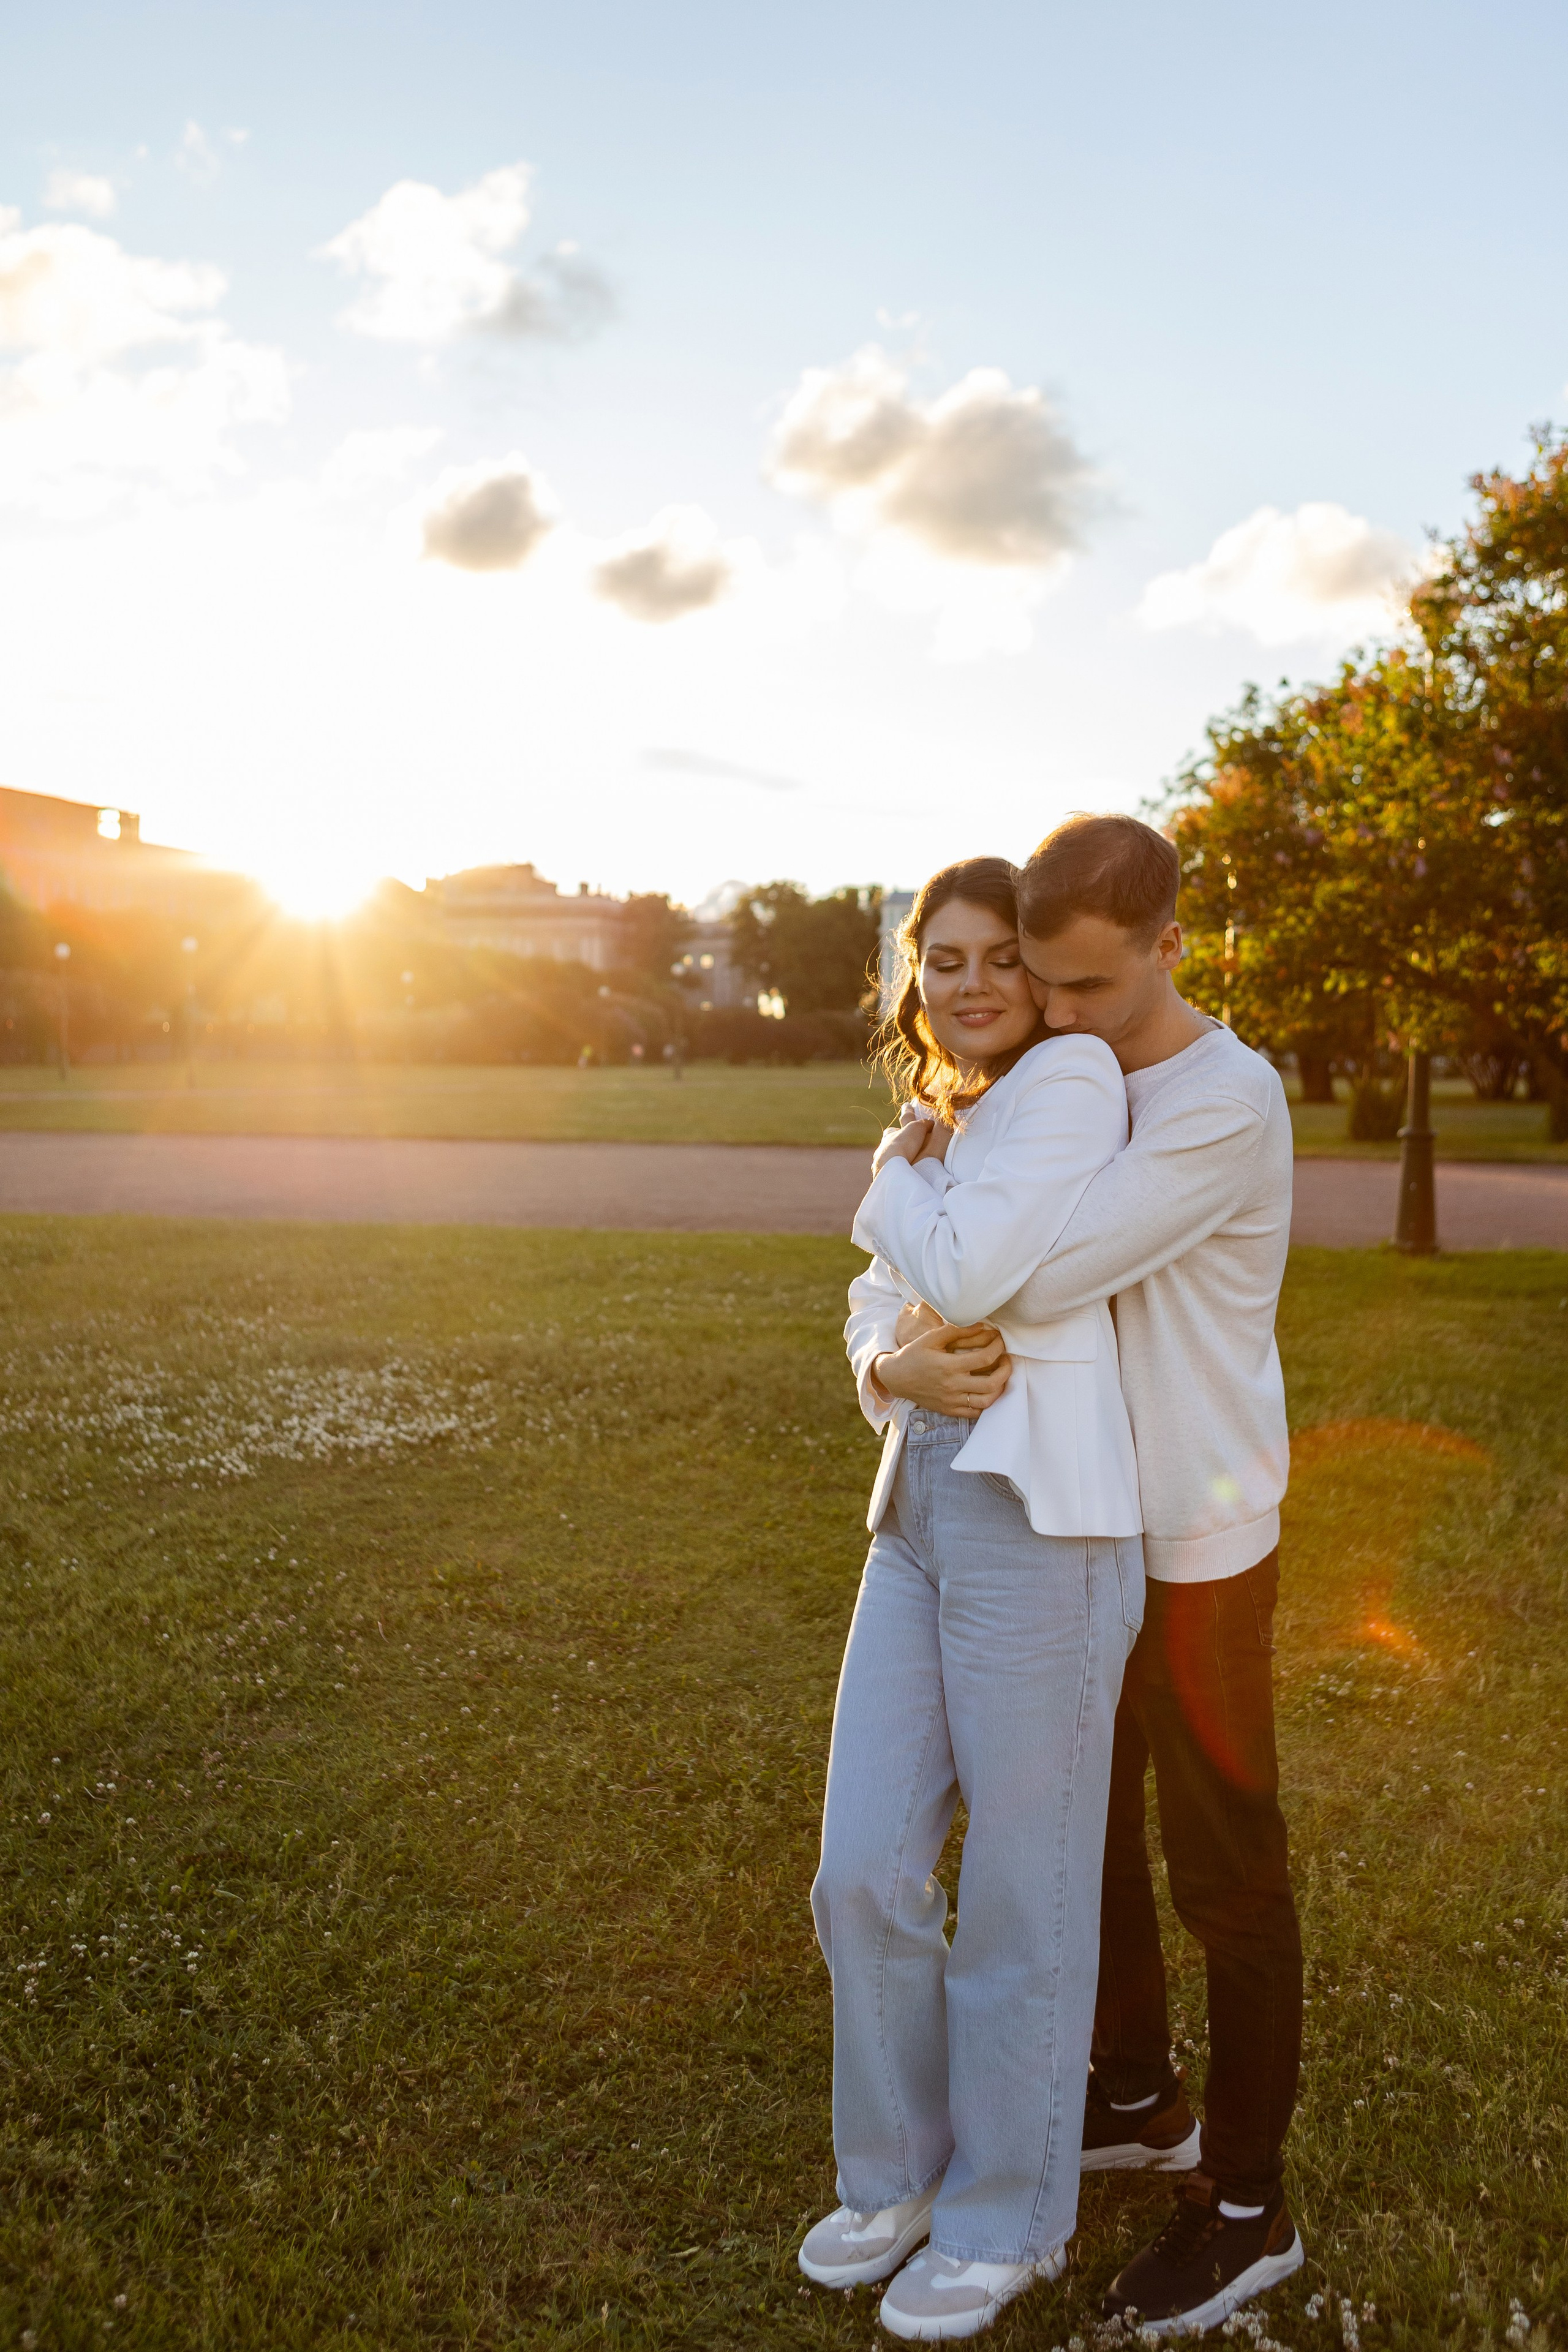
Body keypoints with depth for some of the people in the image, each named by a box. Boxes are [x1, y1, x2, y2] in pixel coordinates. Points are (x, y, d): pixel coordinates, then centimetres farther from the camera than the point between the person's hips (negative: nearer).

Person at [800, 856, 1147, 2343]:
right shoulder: (928, 1134, 17)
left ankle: (1009, 2219, 31)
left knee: (1023, 1896, 9)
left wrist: (895, 1179, 3)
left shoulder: (1072, 1077, -7)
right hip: (919, 1511, 7)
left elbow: (966, 1275, -16)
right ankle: (904, 2169, 37)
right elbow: (878, 1308, 15)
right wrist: (898, 1370, -8)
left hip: (1039, 1521, -7)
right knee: (865, 1876, 12)